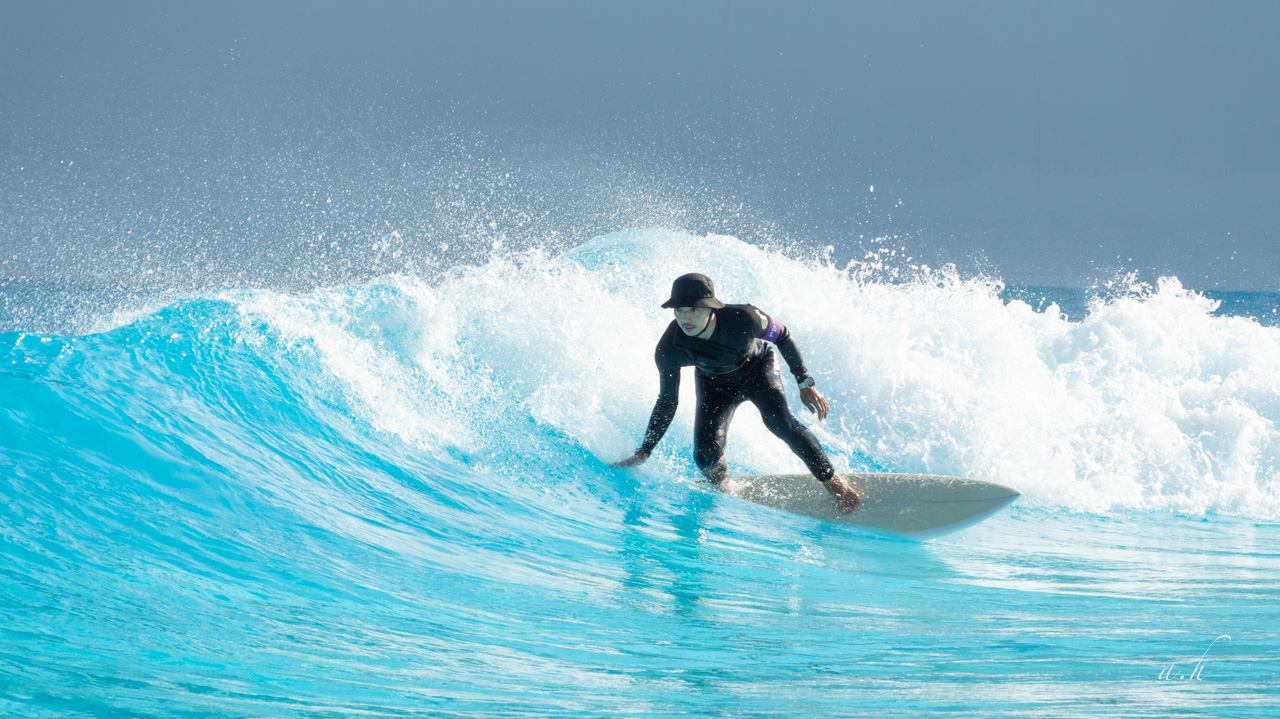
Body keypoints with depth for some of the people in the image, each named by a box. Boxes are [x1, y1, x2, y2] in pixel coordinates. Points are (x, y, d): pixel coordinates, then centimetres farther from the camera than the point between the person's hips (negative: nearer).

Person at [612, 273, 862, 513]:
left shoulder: (743, 318, -38)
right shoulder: (670, 350, -33)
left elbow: (782, 337, -15)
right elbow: (667, 403, -16)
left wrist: (805, 384, -11)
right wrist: (644, 452, -17)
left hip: (758, 368, -1)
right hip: (714, 384, 1)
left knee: (780, 422, -27)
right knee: (706, 456, -17)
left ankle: (831, 480, -8)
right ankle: (722, 488, 20)